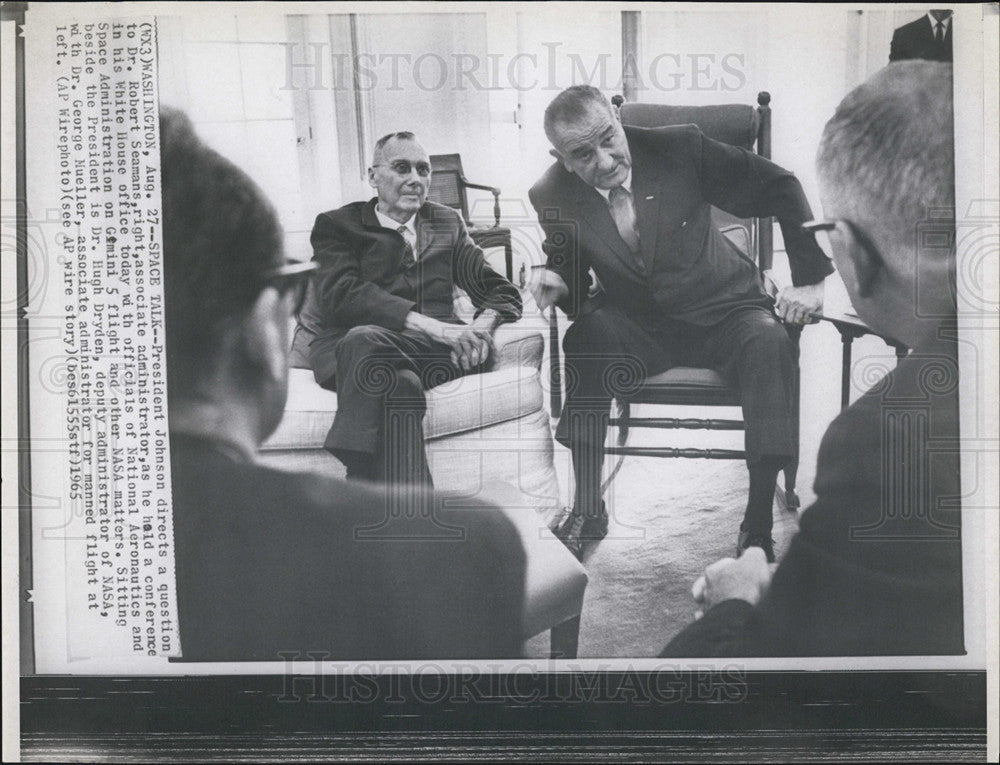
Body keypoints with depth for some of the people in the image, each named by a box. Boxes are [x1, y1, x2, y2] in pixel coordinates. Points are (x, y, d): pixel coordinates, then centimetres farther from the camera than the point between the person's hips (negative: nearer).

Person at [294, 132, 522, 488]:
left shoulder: (446, 223, 26)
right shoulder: (337, 225, 13)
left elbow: (502, 291, 19)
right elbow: (341, 294, -7)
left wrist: (482, 326, -8)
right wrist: (431, 325, -20)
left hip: (432, 351, 3)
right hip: (348, 348, -3)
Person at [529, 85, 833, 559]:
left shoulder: (679, 148, -14)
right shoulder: (553, 197, -7)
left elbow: (778, 188, -8)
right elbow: (571, 278, 7)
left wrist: (811, 279, -12)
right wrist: (556, 283, -19)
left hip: (724, 314, -1)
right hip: (639, 328, 1)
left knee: (769, 342, -33)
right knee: (585, 337, -30)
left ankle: (757, 525, -26)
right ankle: (587, 511, -18)